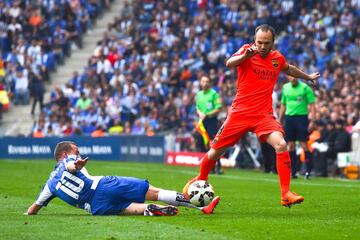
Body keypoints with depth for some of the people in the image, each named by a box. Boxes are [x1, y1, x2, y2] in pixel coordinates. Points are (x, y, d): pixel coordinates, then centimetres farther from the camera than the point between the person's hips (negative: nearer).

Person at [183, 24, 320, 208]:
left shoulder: (277, 58, 7)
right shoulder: (247, 50, -6)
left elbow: (289, 69, 31)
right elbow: (229, 64, -27)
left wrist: (308, 77, 44)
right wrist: (245, 56, -46)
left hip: (264, 115, 2)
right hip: (239, 113, -2)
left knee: (281, 146, -23)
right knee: (215, 152, 6)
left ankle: (286, 195, -19)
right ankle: (201, 179, 37)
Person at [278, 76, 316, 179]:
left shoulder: (305, 88, -4)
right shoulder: (285, 87, 10)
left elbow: (312, 105, -5)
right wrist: (279, 120, 15)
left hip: (302, 117, -4)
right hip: (289, 117, 4)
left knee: (304, 144, -7)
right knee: (291, 145, 3)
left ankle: (308, 171, -3)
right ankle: (293, 172, 8)